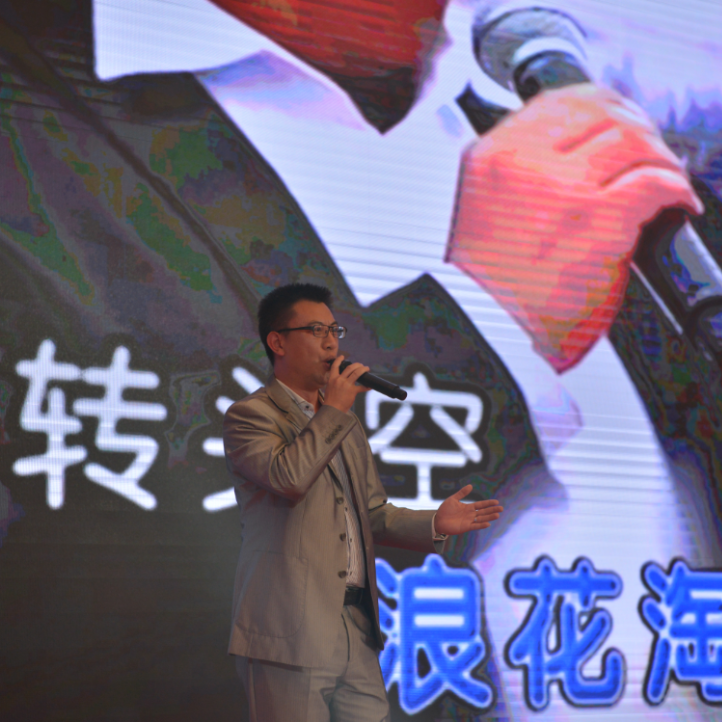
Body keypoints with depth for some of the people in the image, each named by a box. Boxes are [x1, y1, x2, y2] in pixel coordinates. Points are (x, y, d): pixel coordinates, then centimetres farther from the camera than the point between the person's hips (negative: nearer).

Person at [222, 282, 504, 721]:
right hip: (290, 635, -7)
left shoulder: (345, 424, 22)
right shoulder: (250, 416, -3)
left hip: (357, 631, 7)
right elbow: (287, 479, -22)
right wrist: (333, 409, -11)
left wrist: (434, 524, 5)